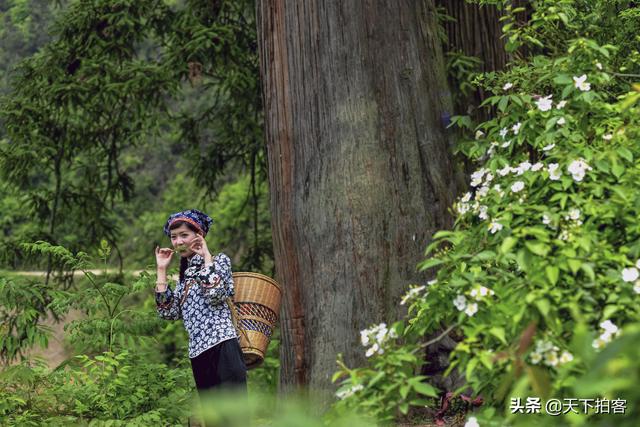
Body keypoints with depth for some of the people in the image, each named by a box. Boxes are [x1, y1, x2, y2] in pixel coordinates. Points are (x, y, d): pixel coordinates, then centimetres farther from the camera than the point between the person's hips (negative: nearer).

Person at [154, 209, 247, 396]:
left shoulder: (219, 260, 3)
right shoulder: (185, 273, 21)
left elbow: (215, 294, -16)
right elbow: (168, 312, 8)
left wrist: (206, 256, -6)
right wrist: (162, 270, 11)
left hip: (222, 346, -7)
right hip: (198, 353, 7)